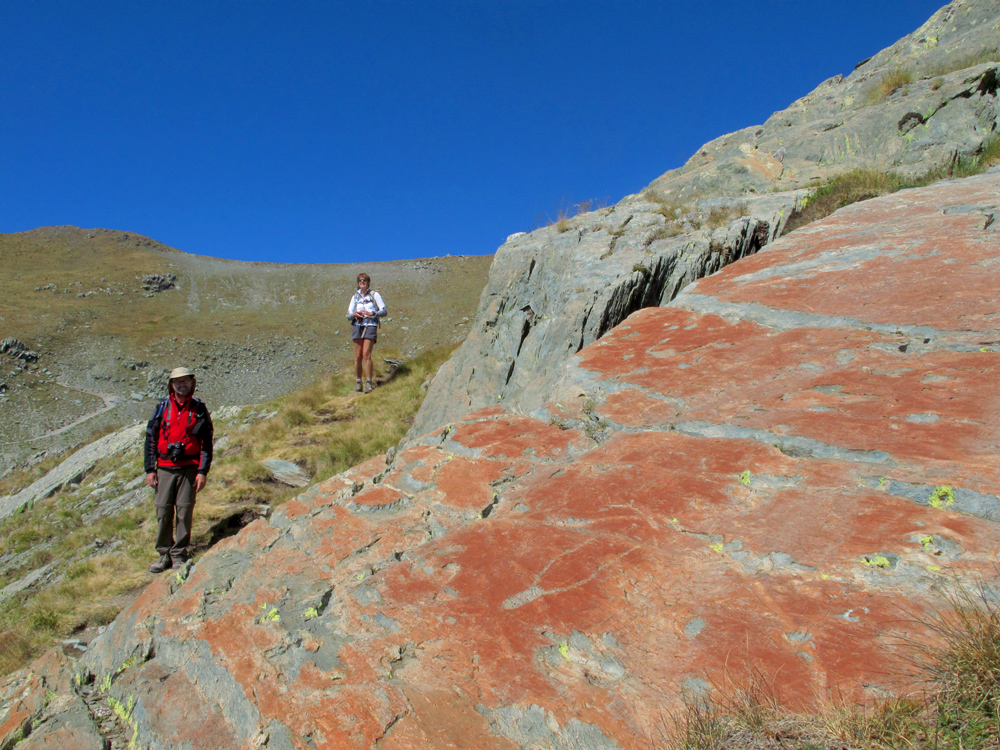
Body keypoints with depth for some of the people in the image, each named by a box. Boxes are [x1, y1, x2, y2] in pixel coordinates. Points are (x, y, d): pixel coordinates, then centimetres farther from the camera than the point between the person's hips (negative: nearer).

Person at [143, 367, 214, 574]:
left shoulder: (200, 409, 3)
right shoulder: (162, 408, 6)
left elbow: (207, 443, 2)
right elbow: (150, 439, 8)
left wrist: (203, 472, -4)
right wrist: (150, 469, 3)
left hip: (189, 469, -1)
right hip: (165, 469, 1)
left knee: (184, 512, 0)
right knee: (163, 512, 2)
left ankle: (179, 555, 11)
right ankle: (164, 554, 14)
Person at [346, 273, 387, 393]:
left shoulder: (375, 295, 7)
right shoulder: (355, 297, 17)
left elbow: (384, 311, 1)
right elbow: (348, 316, 15)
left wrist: (372, 313, -14)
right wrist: (354, 314, -8)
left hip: (371, 326, -4)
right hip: (358, 326, 4)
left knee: (366, 355, -16)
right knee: (358, 356, -1)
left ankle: (368, 382, -14)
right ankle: (358, 382, 7)